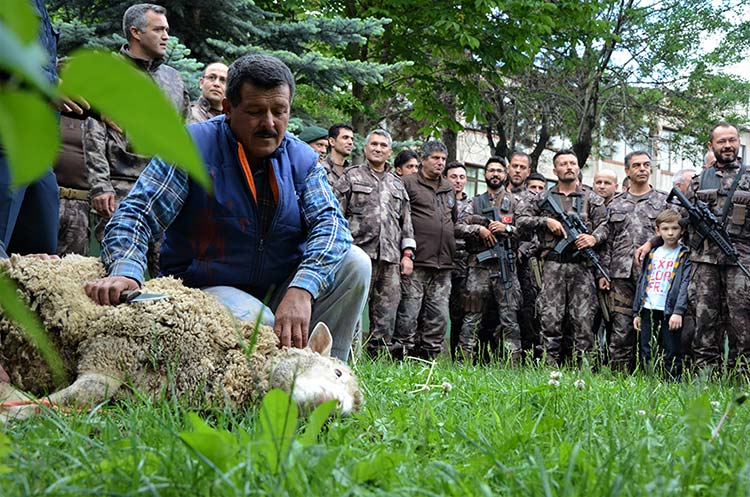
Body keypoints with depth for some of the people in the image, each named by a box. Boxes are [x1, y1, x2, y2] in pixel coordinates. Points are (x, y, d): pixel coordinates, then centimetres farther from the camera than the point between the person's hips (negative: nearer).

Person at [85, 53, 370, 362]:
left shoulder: (302, 159, 1)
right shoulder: (193, 146, -10)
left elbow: (329, 221, -13)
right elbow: (137, 213, -15)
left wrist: (301, 290, -33)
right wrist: (124, 271, -39)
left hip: (282, 290, 5)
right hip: (206, 290, -4)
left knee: (354, 263, -16)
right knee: (257, 321, -36)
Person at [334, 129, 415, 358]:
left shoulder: (397, 184, 24)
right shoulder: (351, 176, 10)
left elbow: (406, 221, 23)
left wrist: (407, 253, 12)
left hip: (390, 257, 4)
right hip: (360, 252, -4)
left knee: (387, 307, 2)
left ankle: (381, 351, 6)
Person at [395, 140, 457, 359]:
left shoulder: (449, 189, 22)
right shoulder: (408, 183, 1)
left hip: (443, 266, 6)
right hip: (416, 262, -6)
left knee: (439, 317, 6)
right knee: (409, 314, -7)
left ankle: (429, 357, 13)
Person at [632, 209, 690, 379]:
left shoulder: (684, 255, 1)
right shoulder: (652, 254, 15)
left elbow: (685, 285, -8)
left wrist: (678, 312, -19)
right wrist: (636, 312, 11)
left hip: (670, 312, -5)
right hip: (649, 310, 5)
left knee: (672, 354, 0)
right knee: (645, 354, 9)